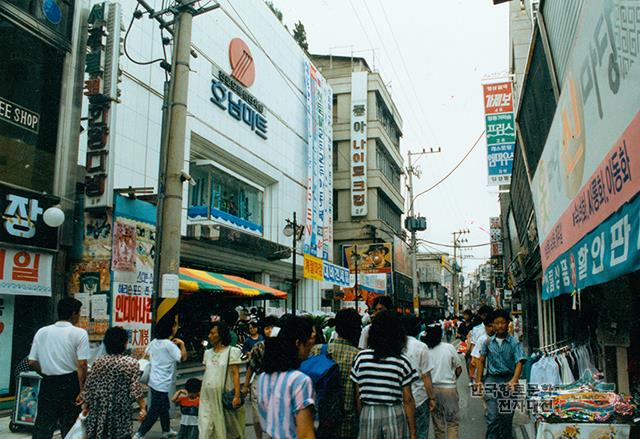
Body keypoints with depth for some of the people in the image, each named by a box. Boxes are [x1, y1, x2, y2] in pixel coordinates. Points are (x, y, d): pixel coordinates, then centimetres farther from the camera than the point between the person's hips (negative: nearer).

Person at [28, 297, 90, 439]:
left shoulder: (42, 332, 4)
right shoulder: (79, 333, -10)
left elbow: (32, 362, 5)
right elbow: (81, 365, -15)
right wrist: (82, 389, -9)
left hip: (48, 384, 3)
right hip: (69, 383, -3)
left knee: (42, 427, 10)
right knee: (69, 426, 10)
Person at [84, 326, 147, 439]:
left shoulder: (98, 362, 0)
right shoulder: (131, 363, -10)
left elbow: (89, 387, 3)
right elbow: (136, 389, -14)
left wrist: (86, 406, 15)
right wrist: (143, 408, -7)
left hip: (98, 412, 3)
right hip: (120, 412, -3)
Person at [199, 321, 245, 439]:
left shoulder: (231, 351, -3)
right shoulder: (208, 353, 12)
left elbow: (236, 374, -7)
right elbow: (206, 374, 14)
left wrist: (237, 395, -15)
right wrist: (201, 392, 7)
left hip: (224, 397, -4)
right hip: (208, 397, 4)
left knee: (228, 428, 5)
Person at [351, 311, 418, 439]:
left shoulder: (361, 357, -4)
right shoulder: (402, 361, -8)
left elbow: (357, 394, 0)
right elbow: (407, 400, -5)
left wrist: (360, 416, 11)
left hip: (368, 412, 1)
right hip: (394, 414, -1)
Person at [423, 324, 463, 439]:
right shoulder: (449, 347, -10)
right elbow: (459, 369, -2)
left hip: (432, 388, 2)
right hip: (449, 387, -2)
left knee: (437, 421, 15)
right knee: (452, 421, 7)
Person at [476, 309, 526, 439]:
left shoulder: (514, 343, -1)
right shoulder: (488, 342, 5)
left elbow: (519, 363, -11)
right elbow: (481, 361, 12)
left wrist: (513, 381, -27)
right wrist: (479, 380, 4)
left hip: (508, 380, 0)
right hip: (491, 380, 1)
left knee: (507, 417, 9)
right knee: (492, 417, -7)